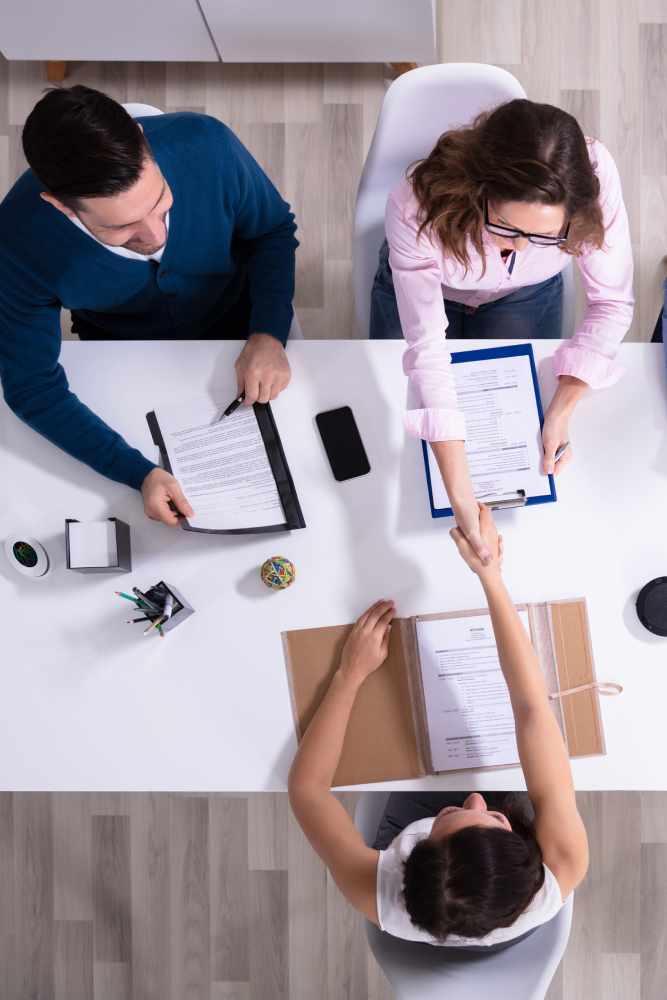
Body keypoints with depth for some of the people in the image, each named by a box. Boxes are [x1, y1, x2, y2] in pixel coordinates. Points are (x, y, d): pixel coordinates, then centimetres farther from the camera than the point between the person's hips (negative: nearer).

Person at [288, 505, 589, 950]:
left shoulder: (381, 898, -47)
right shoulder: (559, 876, -47)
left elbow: (305, 785, -32)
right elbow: (533, 707, -45)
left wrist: (350, 674, -30)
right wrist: (491, 577, -46)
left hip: (409, 852, 0)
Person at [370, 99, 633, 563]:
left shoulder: (594, 176, -39)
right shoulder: (417, 206, -44)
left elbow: (612, 302, -25)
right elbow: (428, 348, -40)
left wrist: (563, 409, -37)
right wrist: (461, 496, -43)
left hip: (525, 296, 1)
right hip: (426, 288, 0)